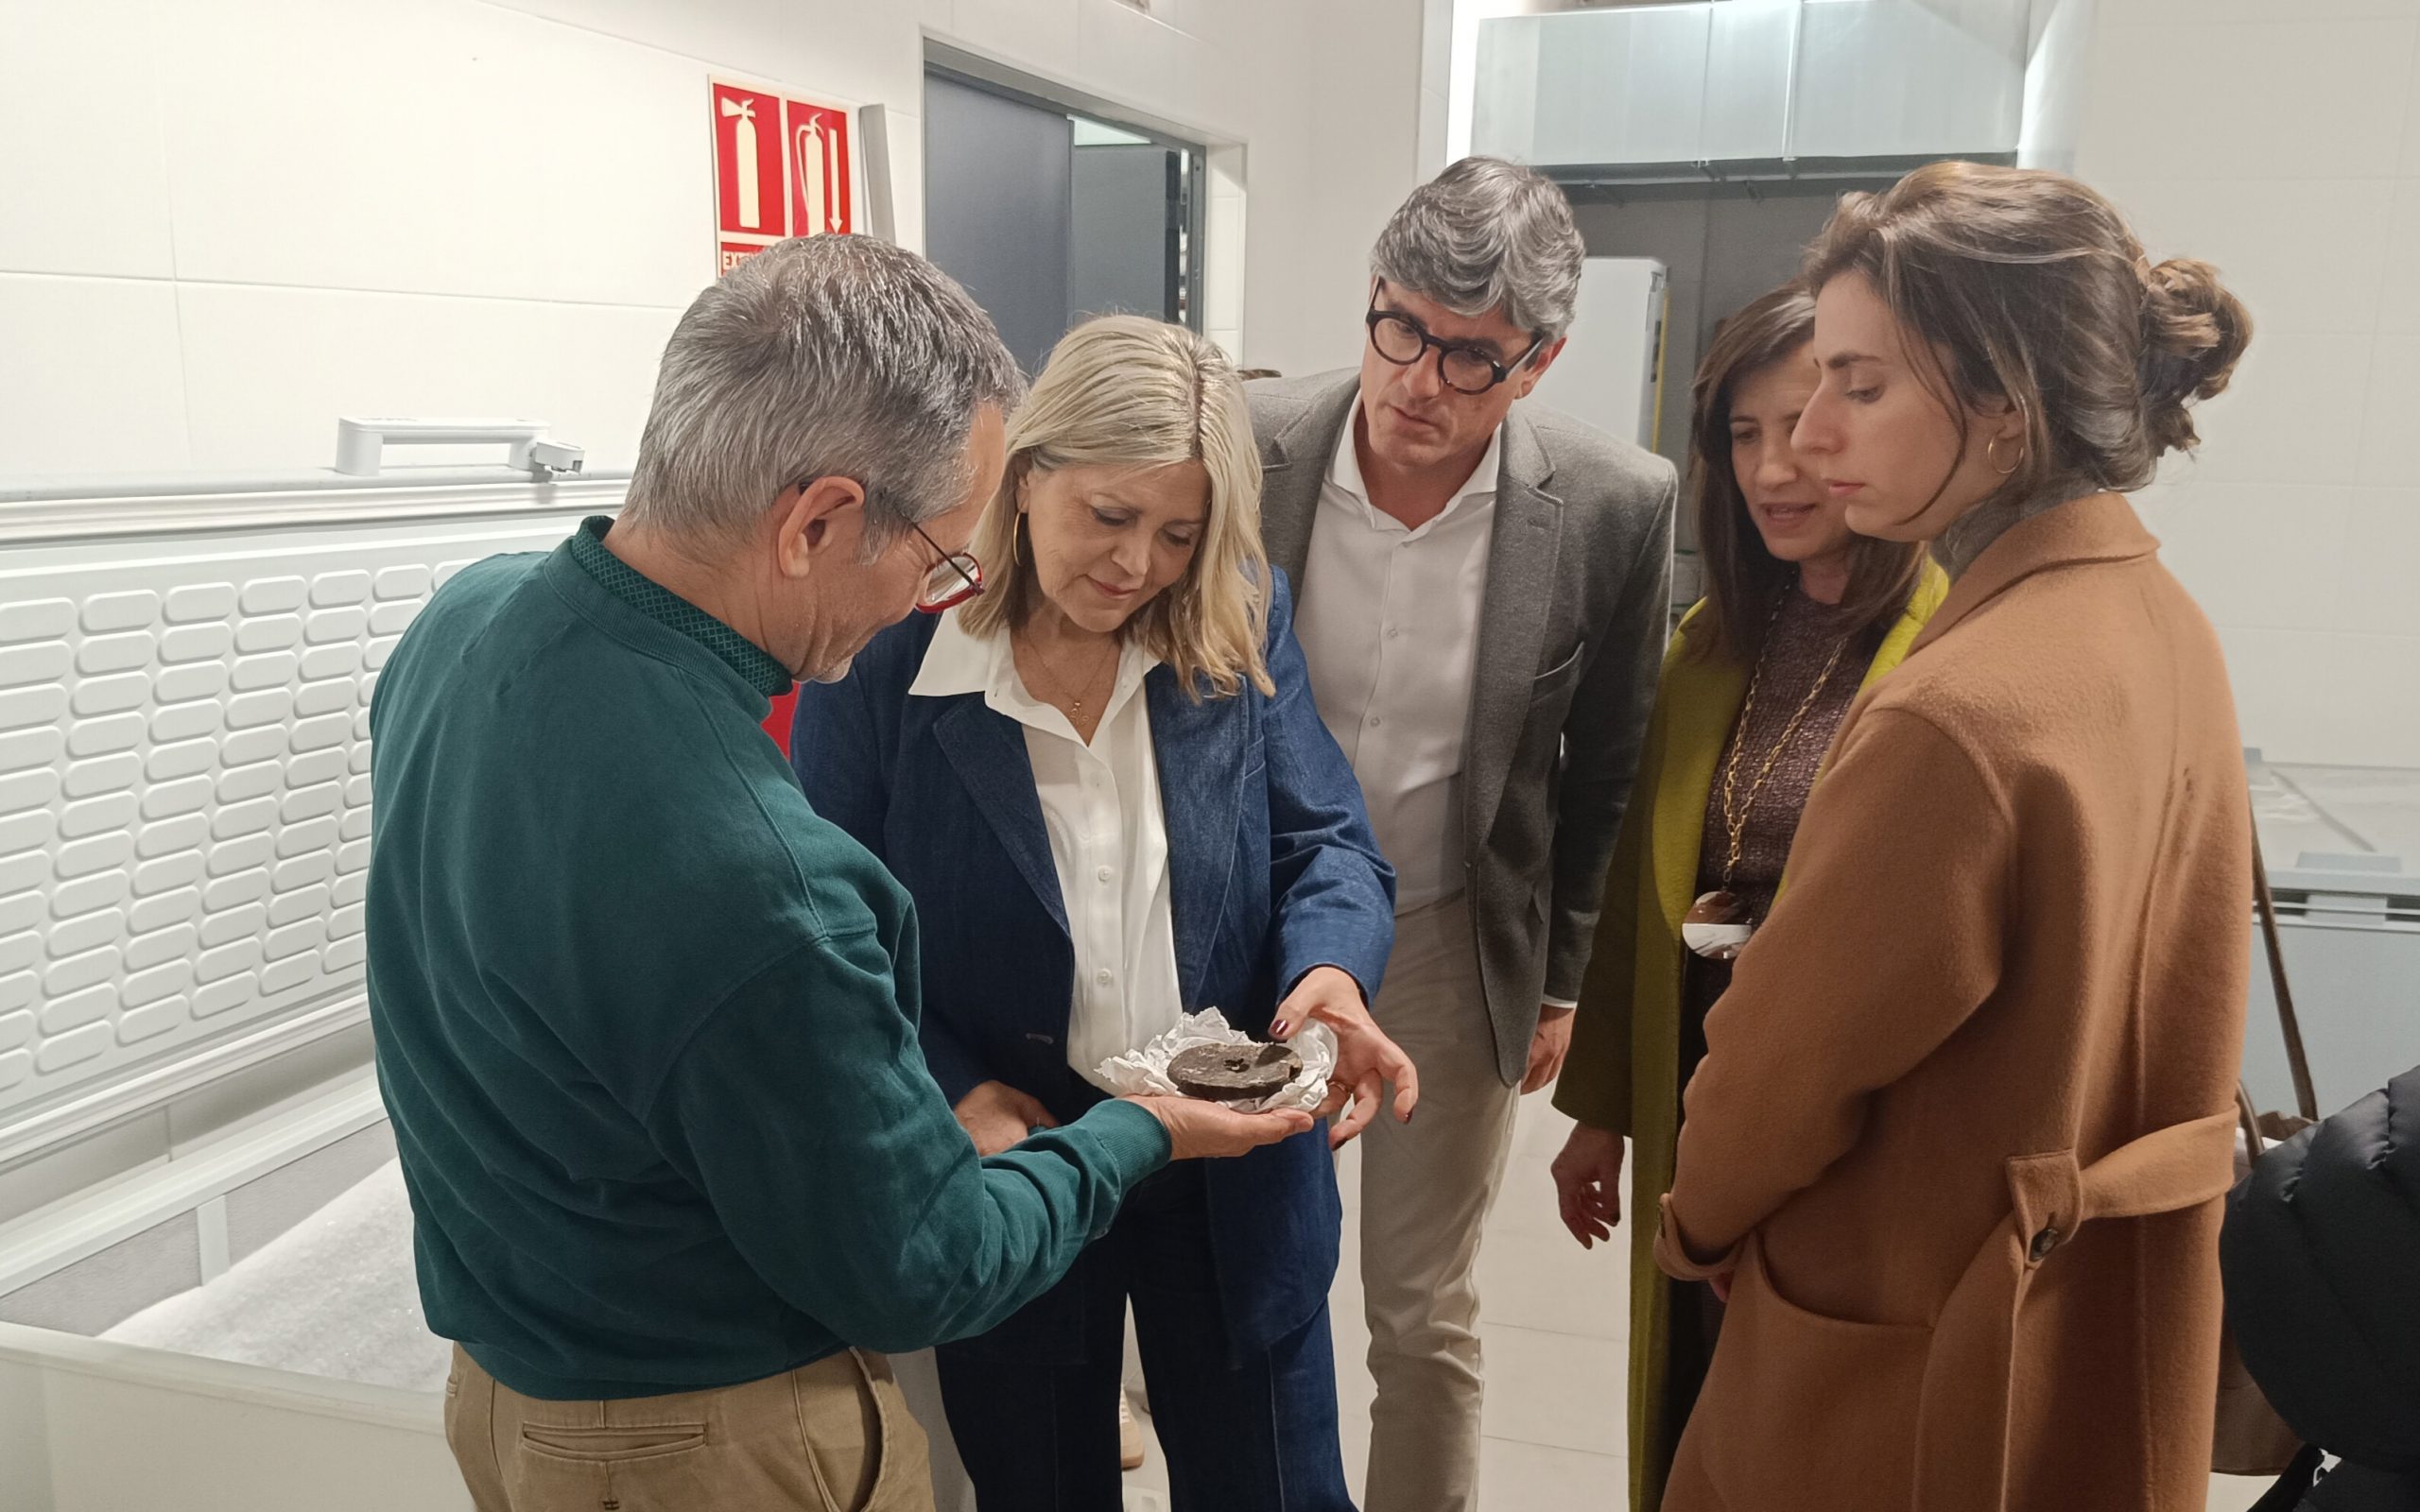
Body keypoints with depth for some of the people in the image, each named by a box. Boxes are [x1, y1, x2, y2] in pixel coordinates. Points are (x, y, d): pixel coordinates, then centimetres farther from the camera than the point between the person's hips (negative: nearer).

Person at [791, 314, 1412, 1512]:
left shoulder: (1240, 627, -6)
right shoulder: (884, 655, -14)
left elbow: (1328, 840, -4)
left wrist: (1333, 969, -26)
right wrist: (955, 1094, -21)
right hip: (1008, 1177, -1)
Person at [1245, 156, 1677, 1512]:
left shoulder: (1615, 505, -14)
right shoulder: (1246, 450, -14)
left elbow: (1607, 770, 0)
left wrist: (1562, 979, 5)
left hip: (1456, 949, -1)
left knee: (1427, 1320, 13)